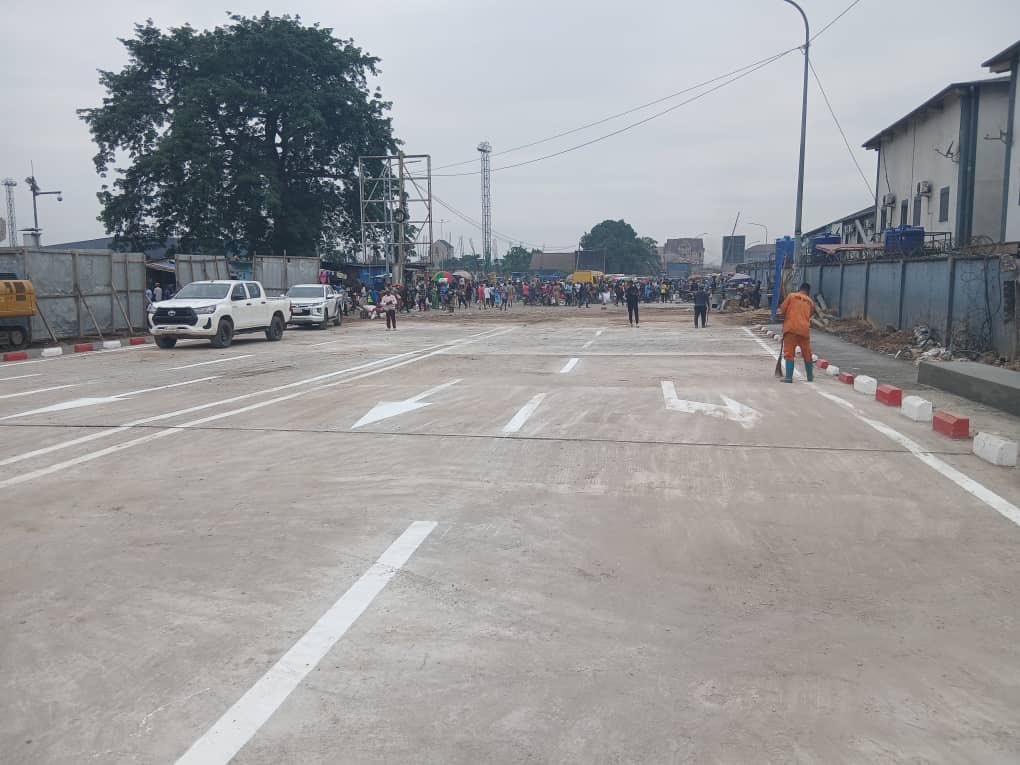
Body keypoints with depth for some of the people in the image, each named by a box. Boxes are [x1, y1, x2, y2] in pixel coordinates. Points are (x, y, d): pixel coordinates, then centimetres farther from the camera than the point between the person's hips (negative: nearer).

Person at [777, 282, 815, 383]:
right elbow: (809, 315, 15)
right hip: (804, 330, 3)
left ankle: (789, 377, -11)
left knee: (789, 353, -2)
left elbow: (782, 310, 3)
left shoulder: (791, 295, 5)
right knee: (807, 354, 15)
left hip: (791, 328, -3)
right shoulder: (810, 301, 13)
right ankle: (810, 377, 26)